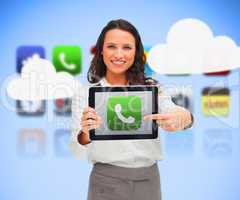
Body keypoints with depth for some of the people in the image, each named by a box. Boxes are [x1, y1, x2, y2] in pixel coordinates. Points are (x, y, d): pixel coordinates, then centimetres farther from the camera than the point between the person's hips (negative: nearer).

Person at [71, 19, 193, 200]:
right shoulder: (85, 93, 0)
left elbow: (173, 114, -14)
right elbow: (79, 140, -10)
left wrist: (183, 117, -38)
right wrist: (86, 133, -34)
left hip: (148, 181, 2)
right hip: (107, 183, -2)